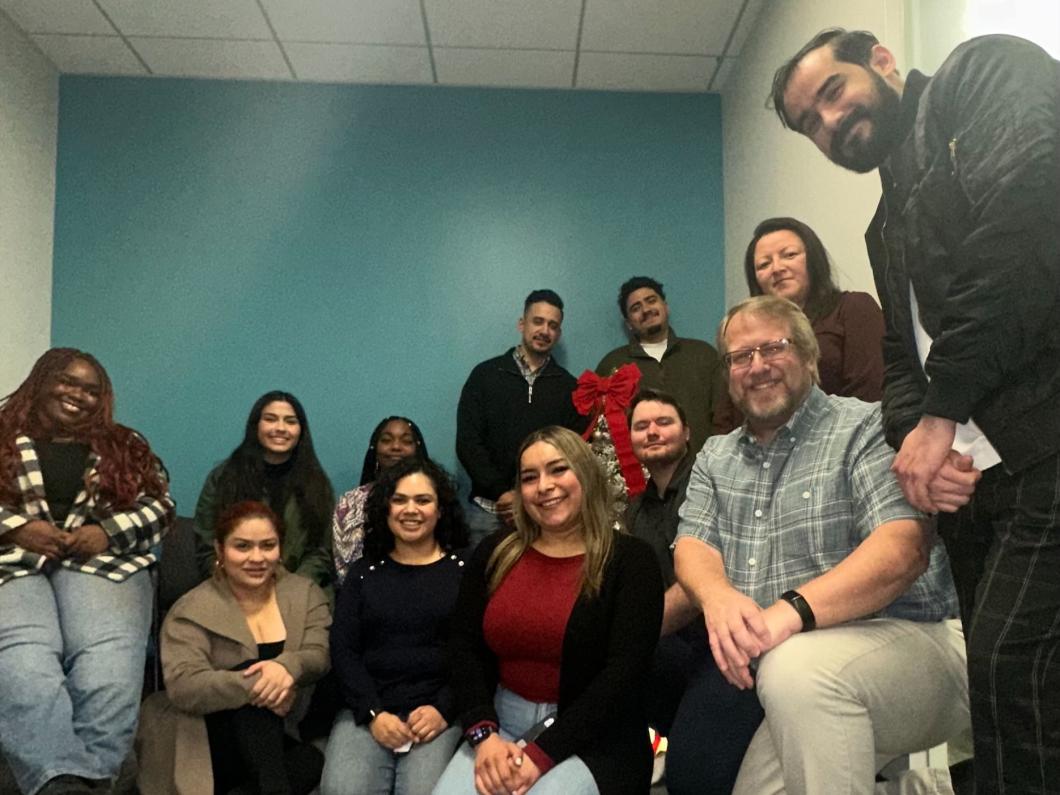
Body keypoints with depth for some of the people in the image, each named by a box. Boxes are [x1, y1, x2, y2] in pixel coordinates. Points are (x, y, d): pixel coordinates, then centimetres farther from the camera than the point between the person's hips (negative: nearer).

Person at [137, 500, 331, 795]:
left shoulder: (305, 594, 4)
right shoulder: (193, 610, -8)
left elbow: (319, 655, -10)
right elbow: (183, 686, -21)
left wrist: (287, 666, -33)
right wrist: (254, 686, -34)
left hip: (282, 737, 3)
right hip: (204, 741, -3)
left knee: (316, 762, -28)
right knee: (256, 680, -31)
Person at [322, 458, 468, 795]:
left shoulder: (464, 569, 6)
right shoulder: (364, 571, 14)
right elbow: (343, 649, 6)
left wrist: (444, 709, -11)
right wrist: (373, 713, -8)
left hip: (439, 711, -2)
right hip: (368, 710, 2)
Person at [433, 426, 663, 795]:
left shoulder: (629, 559, -6)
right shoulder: (494, 553, 7)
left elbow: (623, 674, -13)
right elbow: (466, 649, 3)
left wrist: (542, 754, -19)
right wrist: (483, 733, -13)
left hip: (592, 740, -3)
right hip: (502, 726, 4)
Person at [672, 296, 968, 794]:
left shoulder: (866, 427, -4)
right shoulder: (715, 458, 14)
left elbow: (902, 549, -18)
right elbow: (692, 548, 3)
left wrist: (791, 611, -32)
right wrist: (718, 597, -22)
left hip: (906, 640, -7)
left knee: (796, 668, -35)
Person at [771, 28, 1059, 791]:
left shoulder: (990, 71, 4)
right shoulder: (889, 225, 25)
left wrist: (944, 408, -14)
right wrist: (915, 436, -5)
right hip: (975, 464, 8)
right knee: (999, 675, 10)